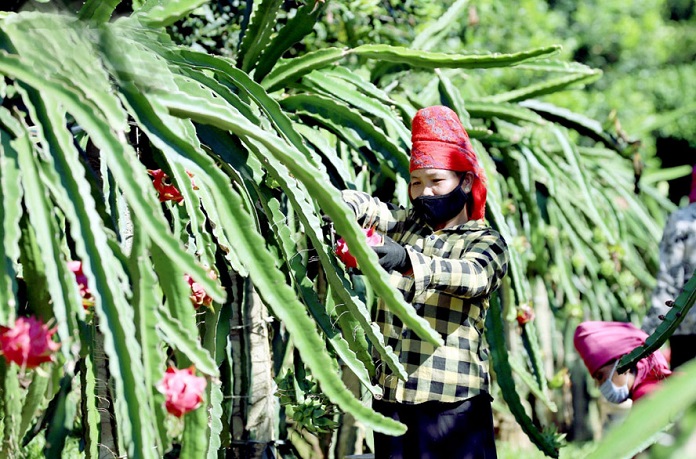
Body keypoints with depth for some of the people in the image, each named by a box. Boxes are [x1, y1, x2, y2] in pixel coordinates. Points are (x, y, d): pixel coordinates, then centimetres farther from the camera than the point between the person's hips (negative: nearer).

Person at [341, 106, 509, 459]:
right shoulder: (403, 225, 18)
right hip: (390, 392, 4)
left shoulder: (486, 242, 4)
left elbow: (472, 276, -18)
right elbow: (362, 204, 1)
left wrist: (408, 262, -36)